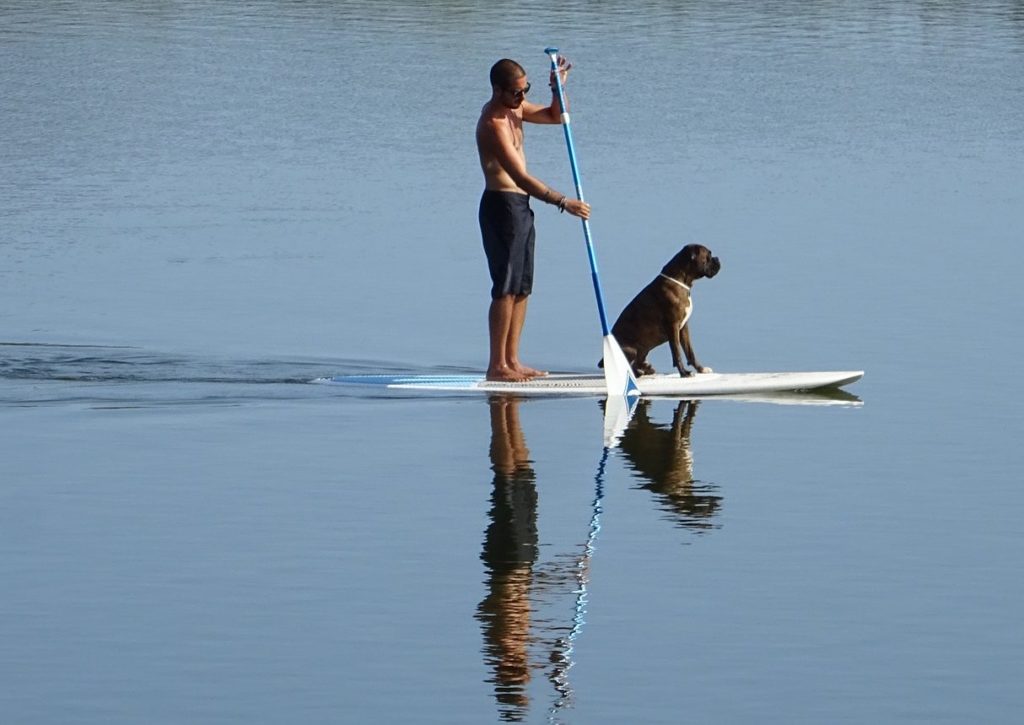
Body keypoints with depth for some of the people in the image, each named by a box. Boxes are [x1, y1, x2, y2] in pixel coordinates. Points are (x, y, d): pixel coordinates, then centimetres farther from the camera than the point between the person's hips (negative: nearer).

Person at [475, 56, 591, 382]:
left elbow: (556, 116, 22)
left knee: (522, 288, 10)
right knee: (506, 288, -10)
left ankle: (511, 360, 14)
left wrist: (558, 87, 2)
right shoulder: (493, 124, -21)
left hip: (520, 207, 10)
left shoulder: (514, 109, 9)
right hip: (502, 205, -10)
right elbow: (520, 177, -27)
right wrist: (563, 202, -29)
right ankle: (497, 365, -9)